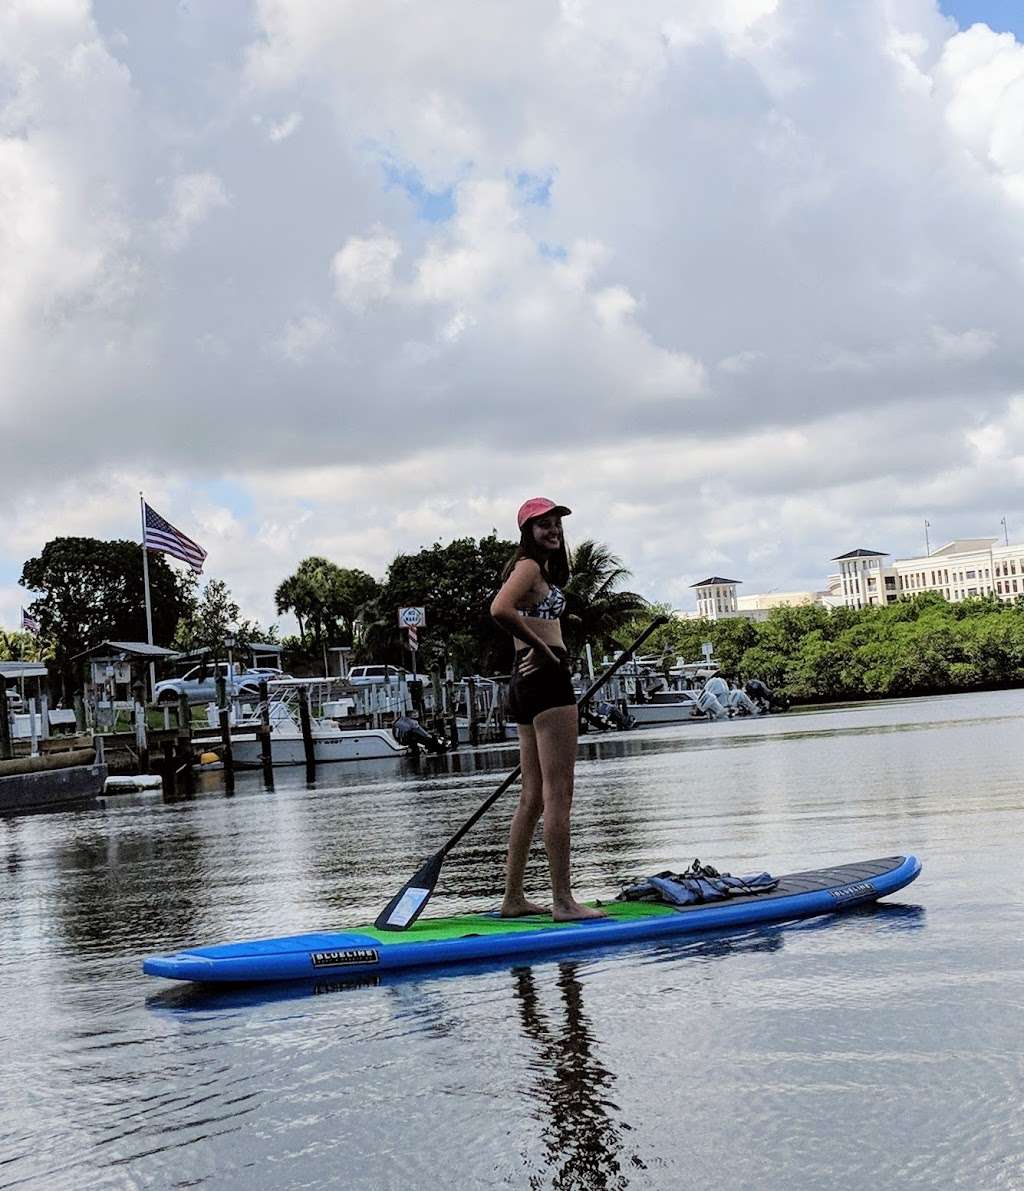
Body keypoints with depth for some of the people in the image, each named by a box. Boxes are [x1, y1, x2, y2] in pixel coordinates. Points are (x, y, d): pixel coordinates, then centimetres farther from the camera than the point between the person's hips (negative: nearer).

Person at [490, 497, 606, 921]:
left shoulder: (537, 569, 22)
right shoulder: (530, 566, -9)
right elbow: (500, 609, -27)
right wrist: (541, 647, -19)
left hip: (527, 683, 11)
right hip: (547, 680, -11)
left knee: (533, 797, 12)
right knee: (558, 794, -8)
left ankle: (513, 898, 16)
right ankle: (563, 901, -7)